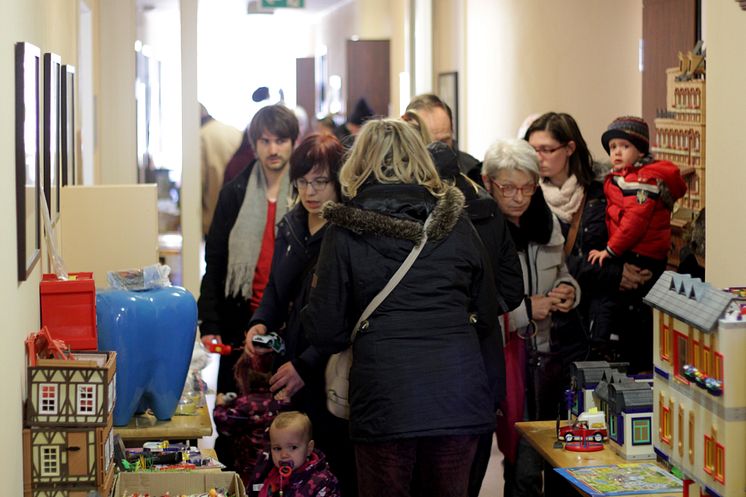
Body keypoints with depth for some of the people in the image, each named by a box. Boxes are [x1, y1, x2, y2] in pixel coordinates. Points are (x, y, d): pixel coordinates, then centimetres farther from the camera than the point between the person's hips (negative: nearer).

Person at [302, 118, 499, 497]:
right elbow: (485, 319, 14)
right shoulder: (456, 224, 8)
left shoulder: (345, 231, 1)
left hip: (384, 400, -3)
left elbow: (325, 333, 0)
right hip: (459, 394, 3)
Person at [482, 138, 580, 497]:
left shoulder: (546, 222, 7)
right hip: (496, 358, -6)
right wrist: (526, 309, -18)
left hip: (541, 356, 6)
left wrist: (567, 290, 2)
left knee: (528, 468, 9)